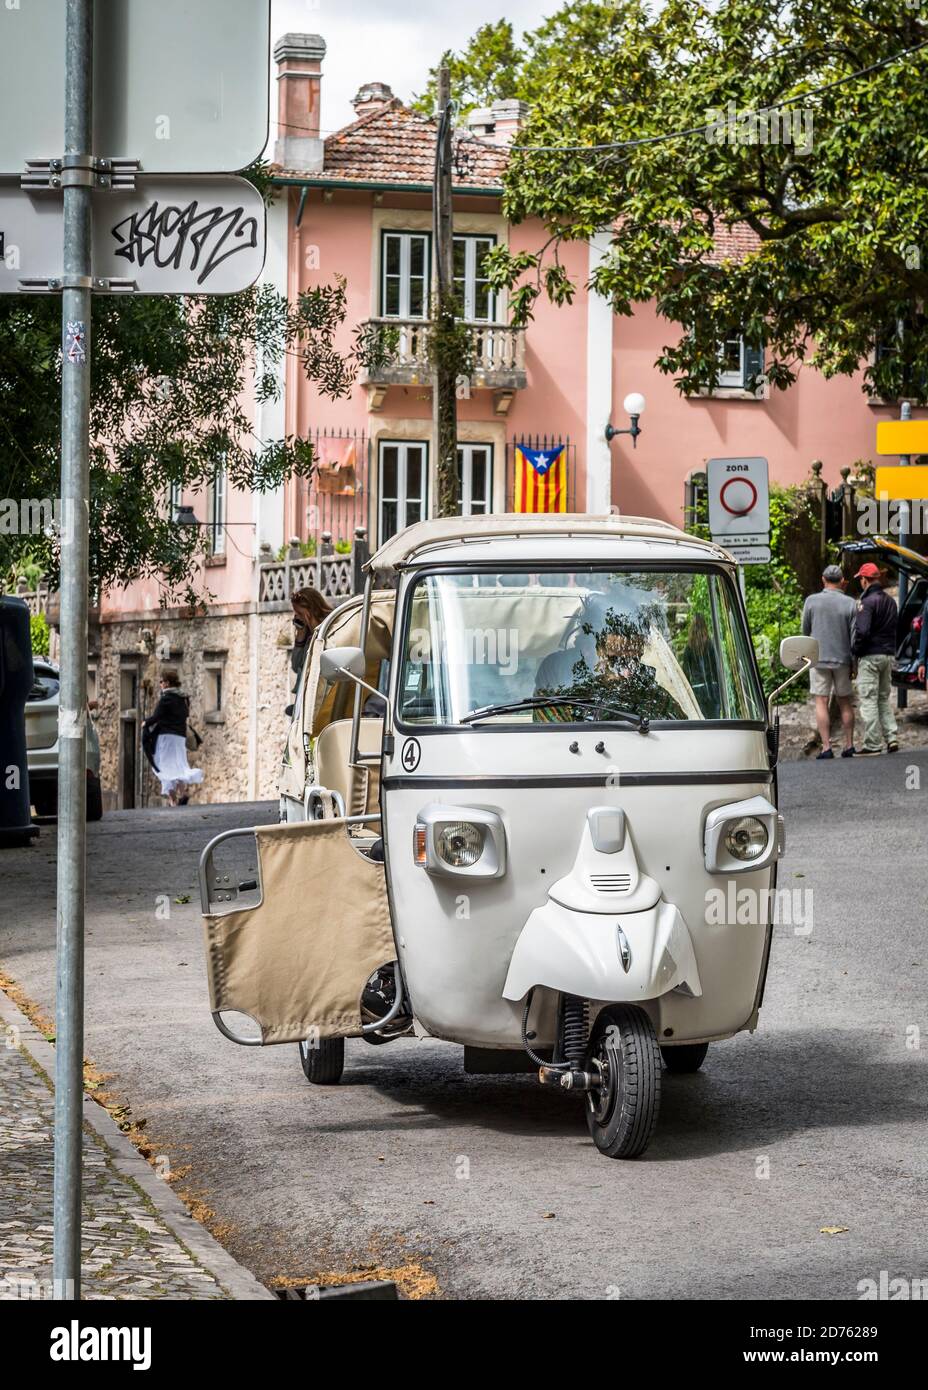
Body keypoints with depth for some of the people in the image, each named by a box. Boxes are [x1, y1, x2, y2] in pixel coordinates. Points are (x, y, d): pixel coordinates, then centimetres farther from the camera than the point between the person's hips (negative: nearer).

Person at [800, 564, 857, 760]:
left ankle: (826, 747, -8)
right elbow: (854, 636, -3)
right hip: (843, 658, 1)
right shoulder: (850, 604, -4)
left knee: (821, 703, 0)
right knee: (845, 703, 12)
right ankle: (849, 746, 14)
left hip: (819, 657, -1)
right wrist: (854, 662, 6)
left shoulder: (812, 601, -5)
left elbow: (805, 630, 5)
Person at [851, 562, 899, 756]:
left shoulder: (867, 602, -14)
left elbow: (862, 631, -21)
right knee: (884, 699, 17)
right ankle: (892, 737, 8)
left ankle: (872, 745, -6)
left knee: (868, 700, -5)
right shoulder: (890, 602, 13)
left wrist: (855, 651, -8)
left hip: (870, 656, -8)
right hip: (888, 654, 8)